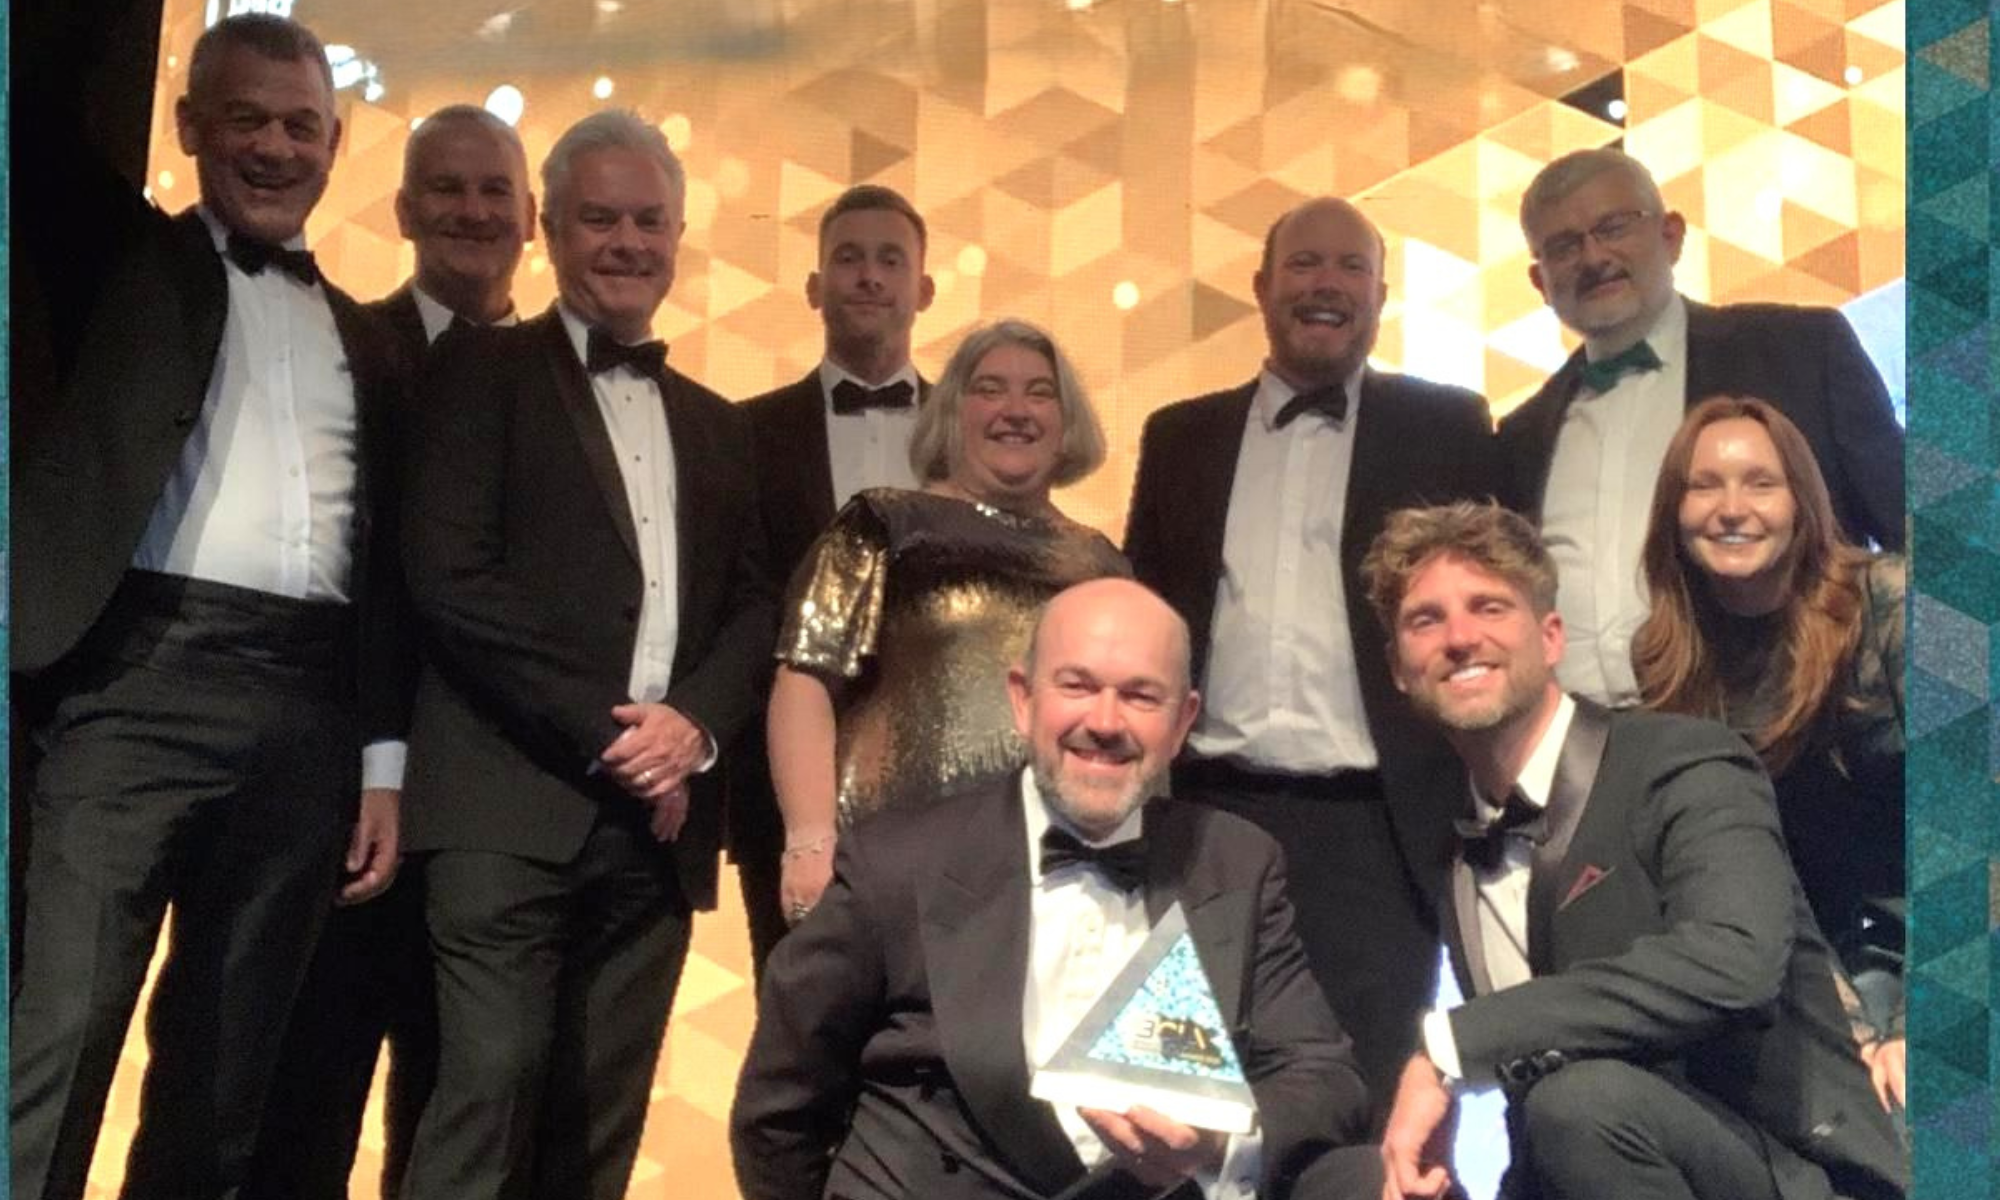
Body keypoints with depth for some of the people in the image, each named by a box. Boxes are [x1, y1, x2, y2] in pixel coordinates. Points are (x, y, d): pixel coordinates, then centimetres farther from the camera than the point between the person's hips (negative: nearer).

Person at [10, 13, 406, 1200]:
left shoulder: (368, 341, 20)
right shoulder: (124, 256, 13)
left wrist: (384, 760, 12)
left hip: (305, 712, 4)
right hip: (143, 678, -3)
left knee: (226, 1076, 9)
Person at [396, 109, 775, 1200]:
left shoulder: (715, 423, 21)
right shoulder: (482, 368, 5)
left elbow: (754, 604, 14)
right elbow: (450, 576, -8)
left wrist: (694, 724, -7)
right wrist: (608, 732, -11)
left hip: (661, 811, 5)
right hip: (515, 803, -4)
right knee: (491, 1083, -11)